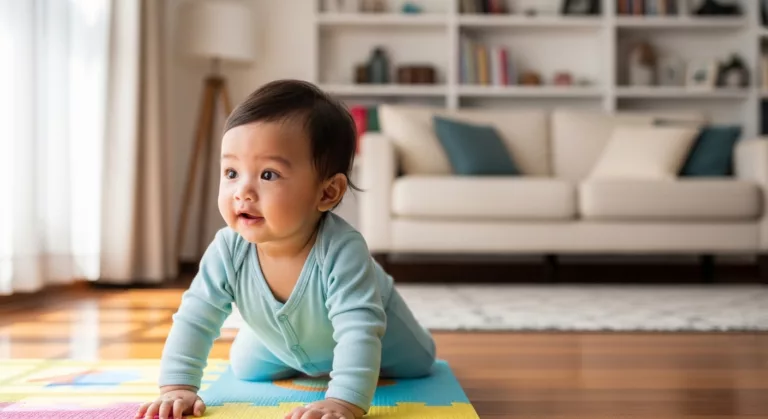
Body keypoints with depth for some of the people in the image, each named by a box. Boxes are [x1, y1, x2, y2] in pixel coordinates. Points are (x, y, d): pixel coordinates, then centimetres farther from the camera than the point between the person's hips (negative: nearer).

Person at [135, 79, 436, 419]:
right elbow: (195, 319, -29)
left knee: (416, 365, 7)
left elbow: (359, 330, -55)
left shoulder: (341, 250, -50)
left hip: (362, 319, -3)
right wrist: (177, 387, -38)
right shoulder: (228, 250, -36)